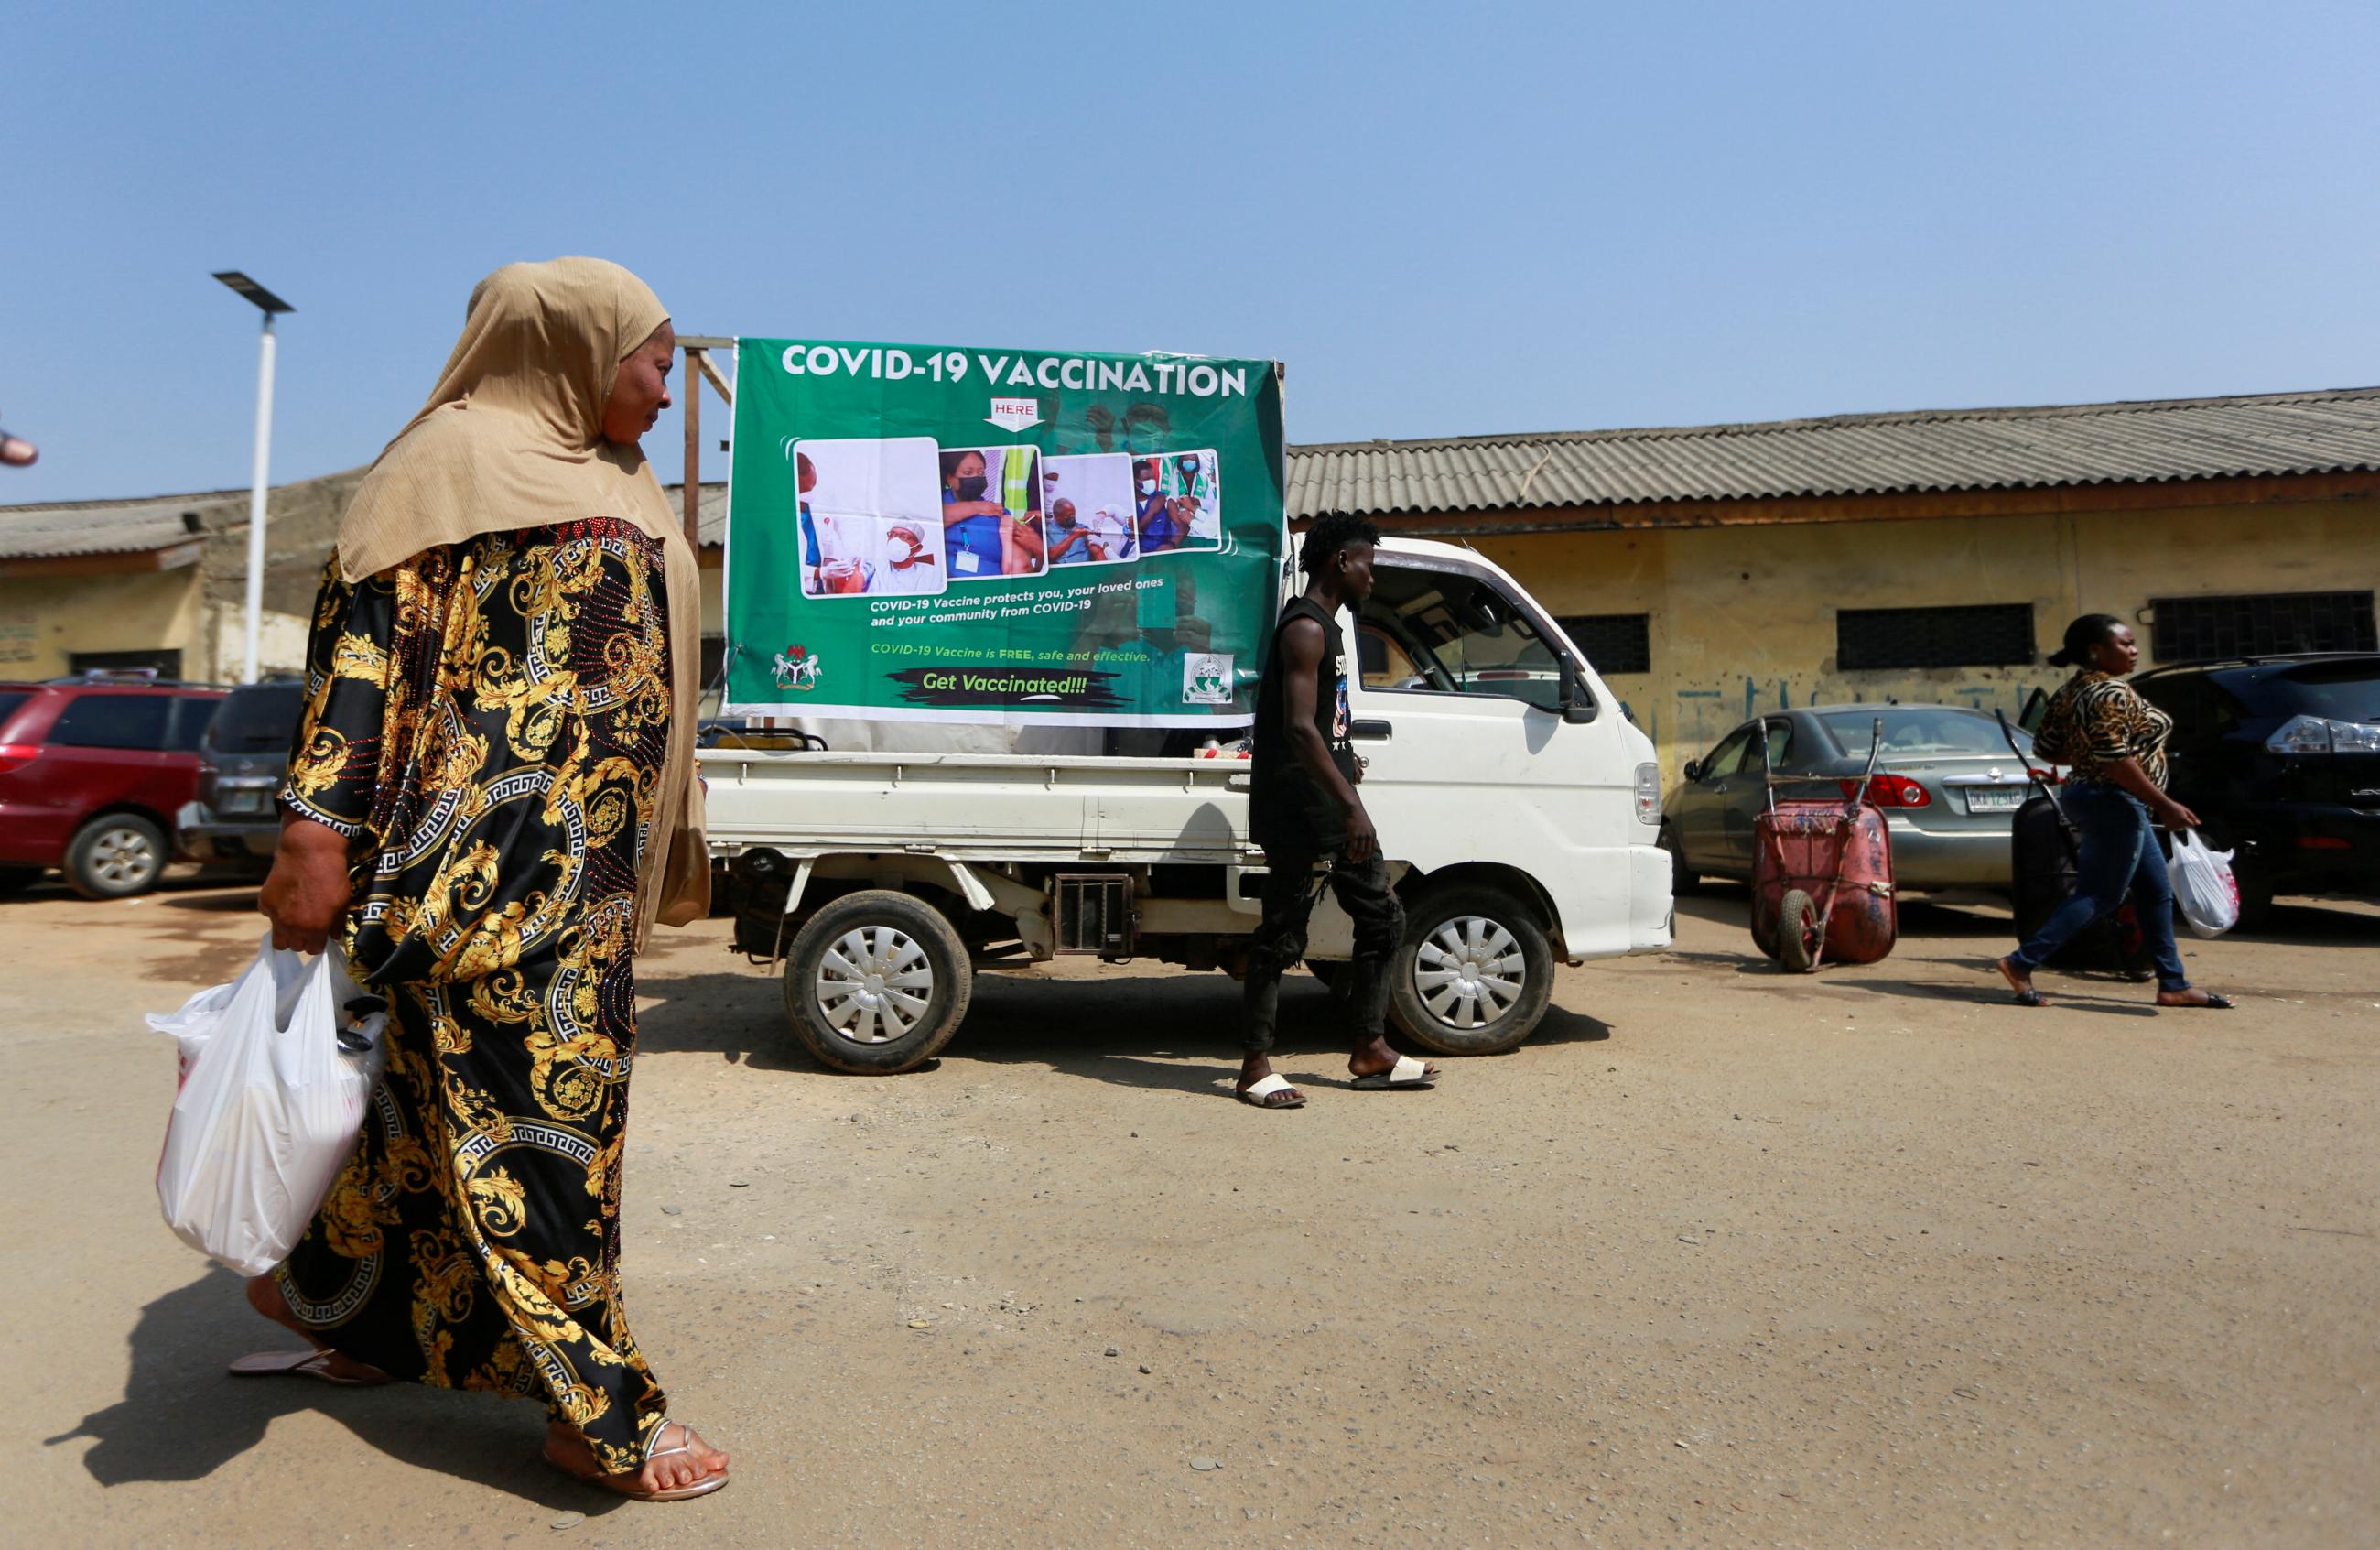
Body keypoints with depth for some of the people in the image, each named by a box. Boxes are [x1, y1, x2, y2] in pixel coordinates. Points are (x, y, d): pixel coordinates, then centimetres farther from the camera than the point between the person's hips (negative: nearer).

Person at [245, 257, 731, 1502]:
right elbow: (368, 630, -11)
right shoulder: (462, 456, -4)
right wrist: (318, 826, -19)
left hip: (593, 855, 9)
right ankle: (600, 1409, 2)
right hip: (499, 844, -9)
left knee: (450, 1081, 15)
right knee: (532, 1085, -5)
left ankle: (329, 1290, 33)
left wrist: (660, 856, 23)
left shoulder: (611, 487, 21)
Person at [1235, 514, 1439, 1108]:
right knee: (1282, 935, -4)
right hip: (1296, 807, -11)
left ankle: (1369, 1052, 20)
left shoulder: (1325, 625, 18)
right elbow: (1299, 727, -24)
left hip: (1331, 805, 11)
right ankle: (1256, 1067, 5)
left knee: (1382, 917, 12)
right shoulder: (1305, 628, -14)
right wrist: (1350, 803, -27)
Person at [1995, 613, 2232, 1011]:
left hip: (2087, 794, 10)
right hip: (2115, 803, -10)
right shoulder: (2112, 693, -18)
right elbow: (2115, 760, -25)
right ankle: (2022, 963, -5)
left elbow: (2046, 748, 9)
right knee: (2099, 895, -3)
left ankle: (2173, 985, 20)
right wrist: (2165, 806, -20)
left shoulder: (2071, 690, 9)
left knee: (2157, 891, 15)